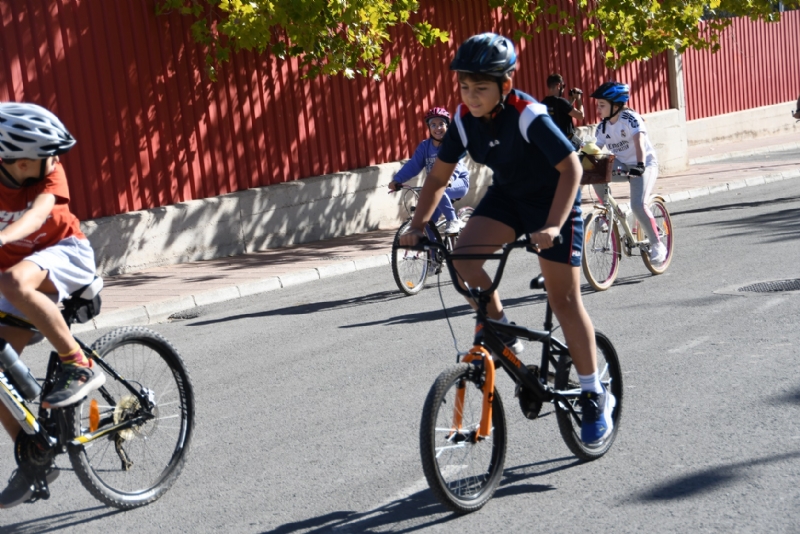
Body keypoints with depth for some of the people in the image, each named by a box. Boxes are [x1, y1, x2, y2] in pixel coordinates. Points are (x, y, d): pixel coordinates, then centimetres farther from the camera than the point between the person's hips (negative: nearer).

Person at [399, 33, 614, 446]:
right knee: (463, 254, -22)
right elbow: (438, 177, -4)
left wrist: (552, 226, -42)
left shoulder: (529, 116, -29)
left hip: (552, 199, -5)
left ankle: (595, 395, 8)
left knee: (563, 299, -6)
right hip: (506, 194, 5)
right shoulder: (464, 120, -12)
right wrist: (417, 226, -16)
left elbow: (571, 168, -31)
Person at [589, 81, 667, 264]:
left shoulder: (630, 118, -20)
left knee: (638, 205, -25)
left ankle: (657, 245, -9)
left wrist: (640, 165, -49)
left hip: (645, 164, -7)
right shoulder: (603, 126, -2)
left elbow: (639, 142, -34)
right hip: (621, 164, 7)